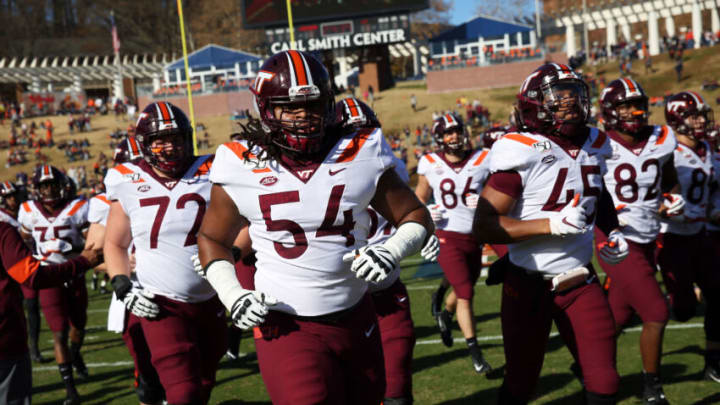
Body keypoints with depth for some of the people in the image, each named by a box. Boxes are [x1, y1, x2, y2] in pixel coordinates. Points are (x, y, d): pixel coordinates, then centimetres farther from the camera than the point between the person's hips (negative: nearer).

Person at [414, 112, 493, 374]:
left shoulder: (481, 161, -2)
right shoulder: (430, 165, -2)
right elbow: (419, 198, 11)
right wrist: (425, 213, -10)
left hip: (475, 237, 3)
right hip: (448, 237, -3)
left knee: (465, 290, 17)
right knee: (465, 293, -10)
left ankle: (445, 315, 49)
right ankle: (475, 352, -4)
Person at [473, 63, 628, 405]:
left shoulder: (594, 146, 3)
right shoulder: (522, 153, -18)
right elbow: (483, 226, -22)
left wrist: (613, 232, 8)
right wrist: (551, 225, -28)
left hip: (581, 281, 5)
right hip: (530, 284, -5)